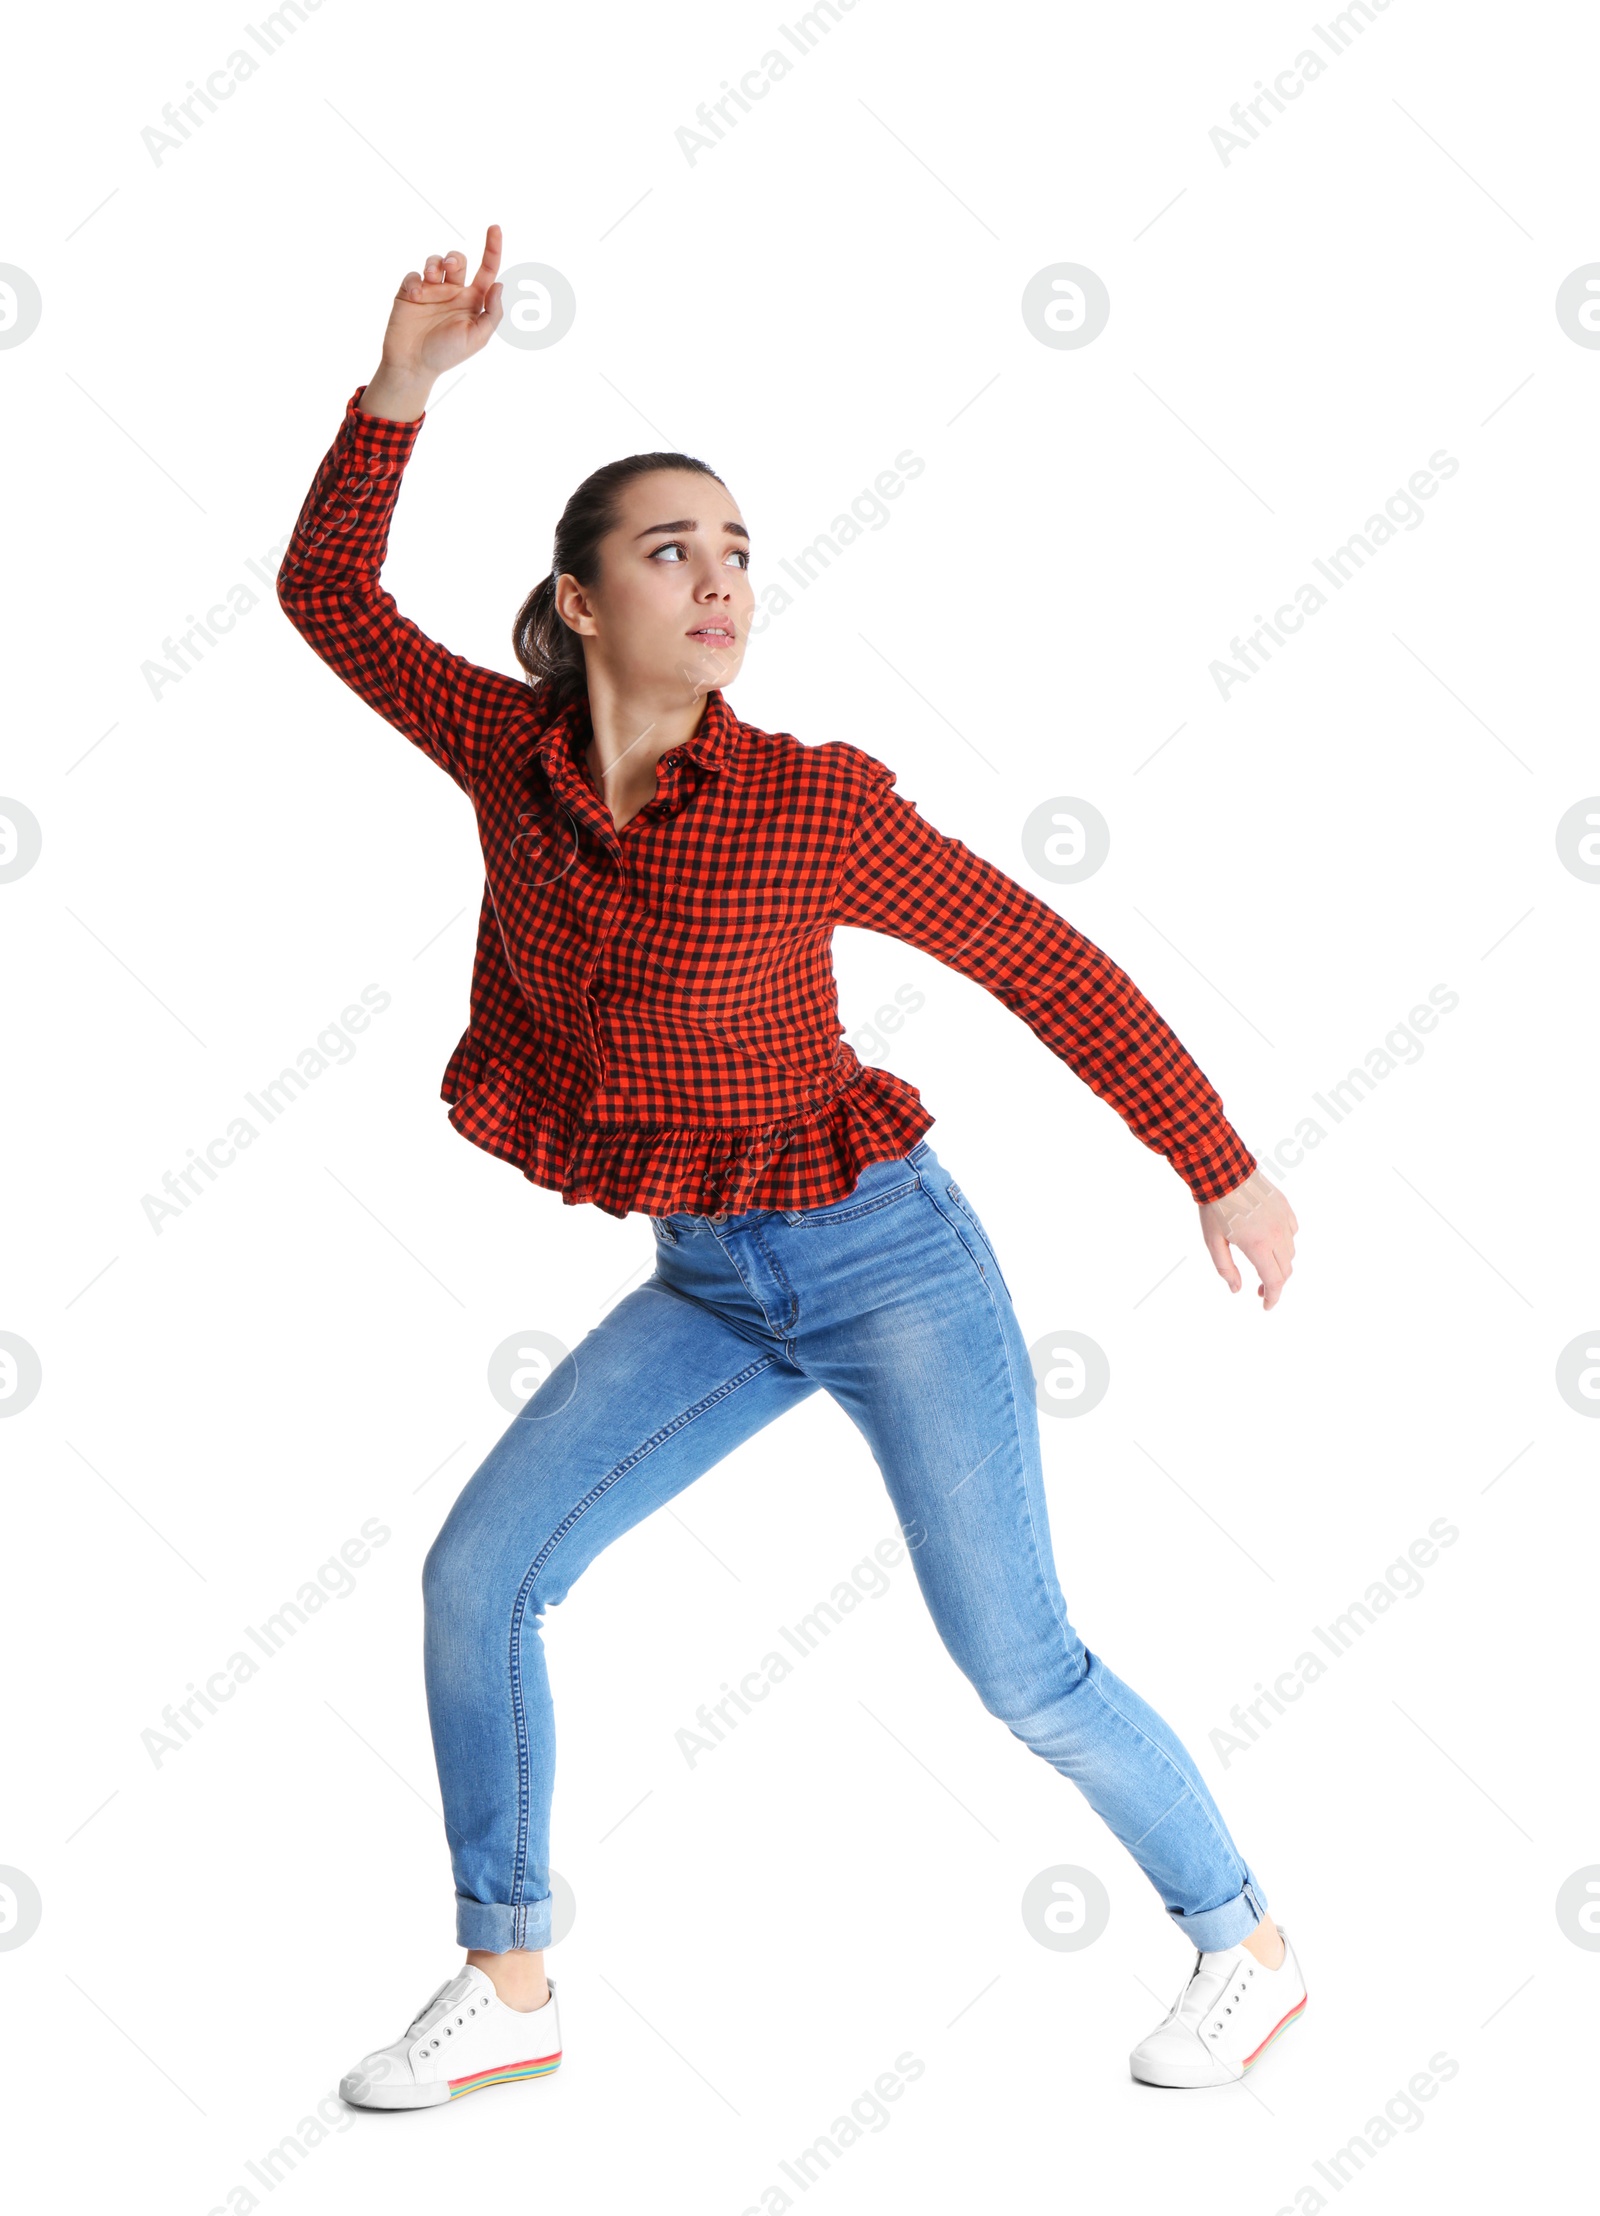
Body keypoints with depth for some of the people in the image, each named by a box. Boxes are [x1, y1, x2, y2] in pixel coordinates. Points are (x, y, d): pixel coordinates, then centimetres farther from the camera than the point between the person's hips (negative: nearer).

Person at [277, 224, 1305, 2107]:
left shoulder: (812, 803, -18)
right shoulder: (514, 752, -4)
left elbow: (1049, 967, -9)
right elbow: (328, 593, 5)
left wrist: (1221, 1169, -4)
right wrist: (403, 379, -8)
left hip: (888, 1260, -5)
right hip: (709, 1287, 5)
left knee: (1018, 1667, -1)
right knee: (478, 1570, -2)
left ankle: (1246, 1943, 23)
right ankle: (506, 1985, 13)